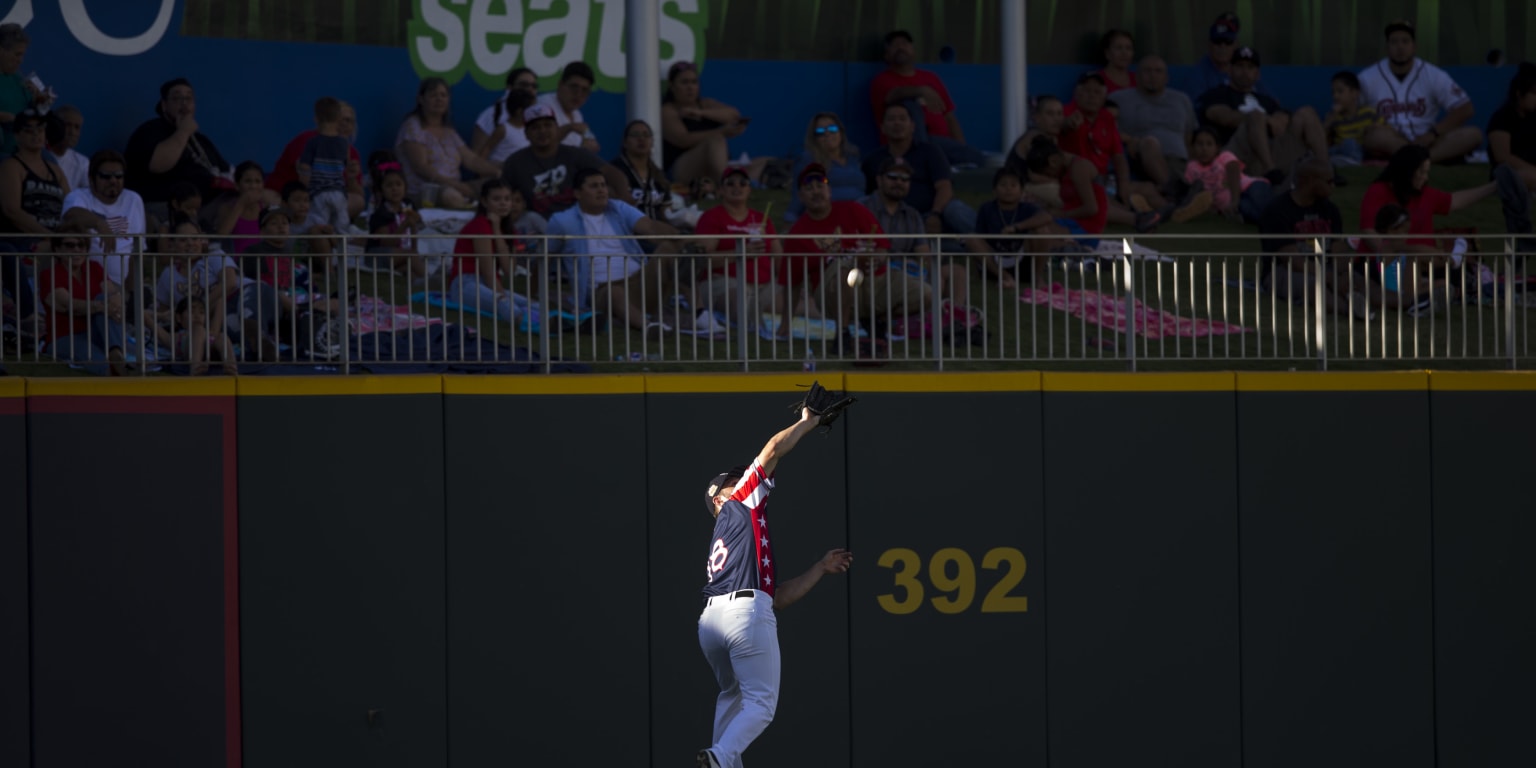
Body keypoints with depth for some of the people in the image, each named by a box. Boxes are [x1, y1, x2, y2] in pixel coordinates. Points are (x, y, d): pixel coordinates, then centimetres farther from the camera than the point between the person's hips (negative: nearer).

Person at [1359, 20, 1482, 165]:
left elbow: (1465, 109, 4)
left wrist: (1432, 134, -9)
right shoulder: (1368, 78, 5)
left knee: (1474, 135, -23)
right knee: (1378, 135, -39)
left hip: (1424, 142, 3)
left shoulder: (1433, 75, 8)